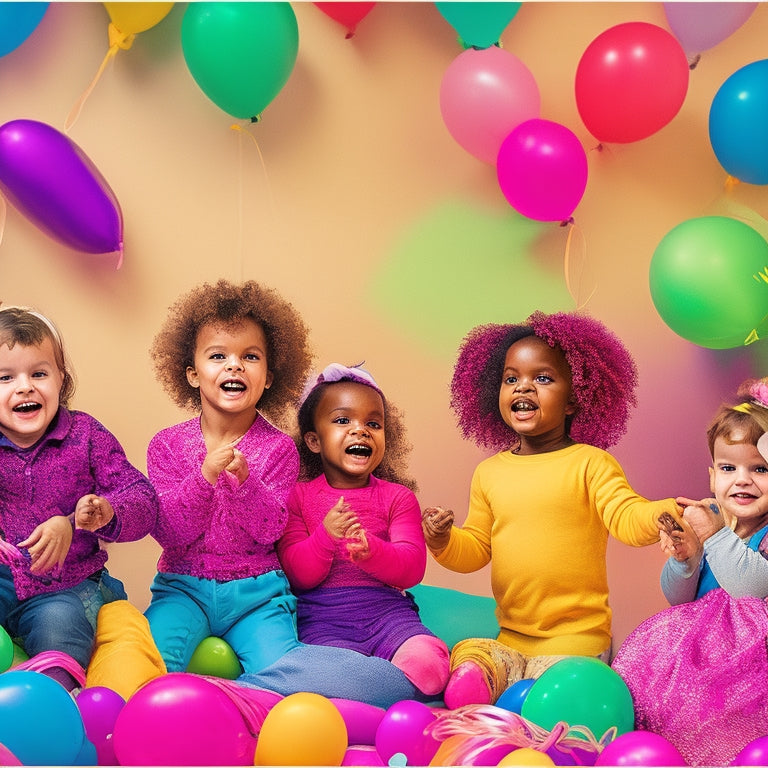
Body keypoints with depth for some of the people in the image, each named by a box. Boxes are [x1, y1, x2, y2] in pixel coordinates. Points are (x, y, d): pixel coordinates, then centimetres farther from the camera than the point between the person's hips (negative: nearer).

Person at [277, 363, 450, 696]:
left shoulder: (397, 497, 12)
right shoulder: (297, 497, 10)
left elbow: (412, 568, -2)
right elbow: (297, 575, 0)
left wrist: (371, 550, -24)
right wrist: (325, 537, -20)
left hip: (387, 611, 2)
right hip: (323, 621, -2)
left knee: (426, 662, -29)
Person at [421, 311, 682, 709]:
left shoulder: (590, 463, -5)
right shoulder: (489, 472, 9)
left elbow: (626, 517, -18)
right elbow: (476, 548, 13)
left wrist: (664, 513, -40)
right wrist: (444, 542, -9)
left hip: (576, 638, -4)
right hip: (510, 639, 5)